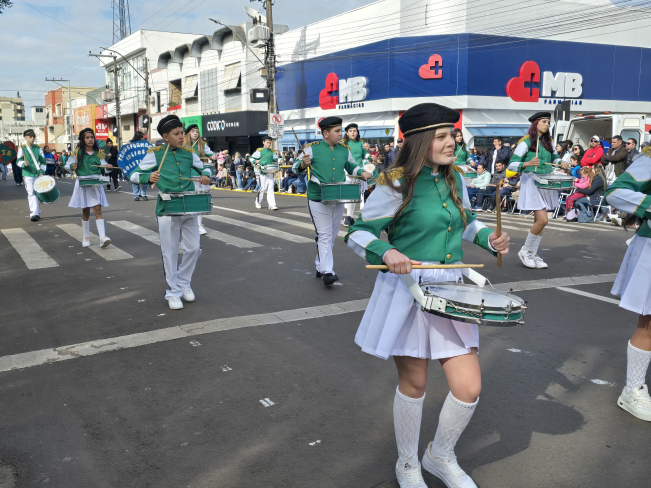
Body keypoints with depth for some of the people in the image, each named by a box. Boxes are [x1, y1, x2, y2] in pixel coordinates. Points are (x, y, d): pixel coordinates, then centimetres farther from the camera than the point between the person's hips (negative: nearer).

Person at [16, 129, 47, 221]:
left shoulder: (38, 148, 10)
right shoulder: (22, 148, 3)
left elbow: (43, 161, 12)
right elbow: (18, 161, 0)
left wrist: (42, 172, -1)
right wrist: (24, 163, -22)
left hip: (37, 175, 3)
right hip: (27, 175, -3)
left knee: (37, 193, 10)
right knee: (31, 193, -14)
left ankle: (37, 213, 24)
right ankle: (34, 213, -20)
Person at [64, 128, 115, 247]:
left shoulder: (99, 153, 7)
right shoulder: (78, 152, 2)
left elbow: (103, 165, 10)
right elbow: (67, 165, 7)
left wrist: (108, 166, -13)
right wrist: (72, 166, -16)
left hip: (96, 184, 1)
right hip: (83, 184, 0)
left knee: (98, 210, -9)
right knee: (85, 212, 8)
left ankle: (103, 237, -17)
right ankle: (86, 237, 22)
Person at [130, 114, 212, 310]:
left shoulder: (189, 153, 7)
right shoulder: (155, 154, -3)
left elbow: (204, 168, 23)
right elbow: (134, 176, -2)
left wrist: (206, 175, -1)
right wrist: (148, 178, -23)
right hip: (167, 211, -3)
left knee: (193, 249, 7)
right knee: (170, 253, 4)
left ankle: (184, 283, 30)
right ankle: (173, 292, 18)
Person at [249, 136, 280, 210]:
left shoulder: (272, 152, 13)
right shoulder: (259, 151, 2)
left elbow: (276, 160, 23)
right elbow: (251, 158, 4)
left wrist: (276, 163, 1)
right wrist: (256, 161, -15)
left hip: (270, 172, 3)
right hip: (263, 172, -3)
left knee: (271, 187, -4)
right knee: (263, 188, -2)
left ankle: (272, 205, -7)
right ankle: (258, 202, 21)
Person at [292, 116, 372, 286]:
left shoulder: (344, 150, 6)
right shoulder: (312, 148, -7)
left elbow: (352, 166, 20)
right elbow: (296, 168, -2)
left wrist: (362, 172, 0)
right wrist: (303, 164, -24)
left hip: (338, 200, 6)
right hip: (318, 200, -5)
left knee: (331, 237, 14)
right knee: (324, 235, -9)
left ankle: (320, 267, 29)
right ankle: (327, 272, -9)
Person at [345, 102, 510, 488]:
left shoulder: (455, 180, 8)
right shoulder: (396, 185, -11)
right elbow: (358, 233, -7)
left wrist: (489, 238, 6)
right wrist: (386, 252, -25)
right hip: (407, 294, -5)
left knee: (469, 388, 0)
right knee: (413, 384, 8)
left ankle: (441, 456, 30)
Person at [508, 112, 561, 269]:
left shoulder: (548, 141, 14)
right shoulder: (525, 142, -7)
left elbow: (555, 158, 26)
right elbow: (512, 165, -11)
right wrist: (528, 163, -29)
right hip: (531, 182, -7)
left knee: (539, 221, 8)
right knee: (542, 220, -15)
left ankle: (533, 255, 17)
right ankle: (525, 251, 3)